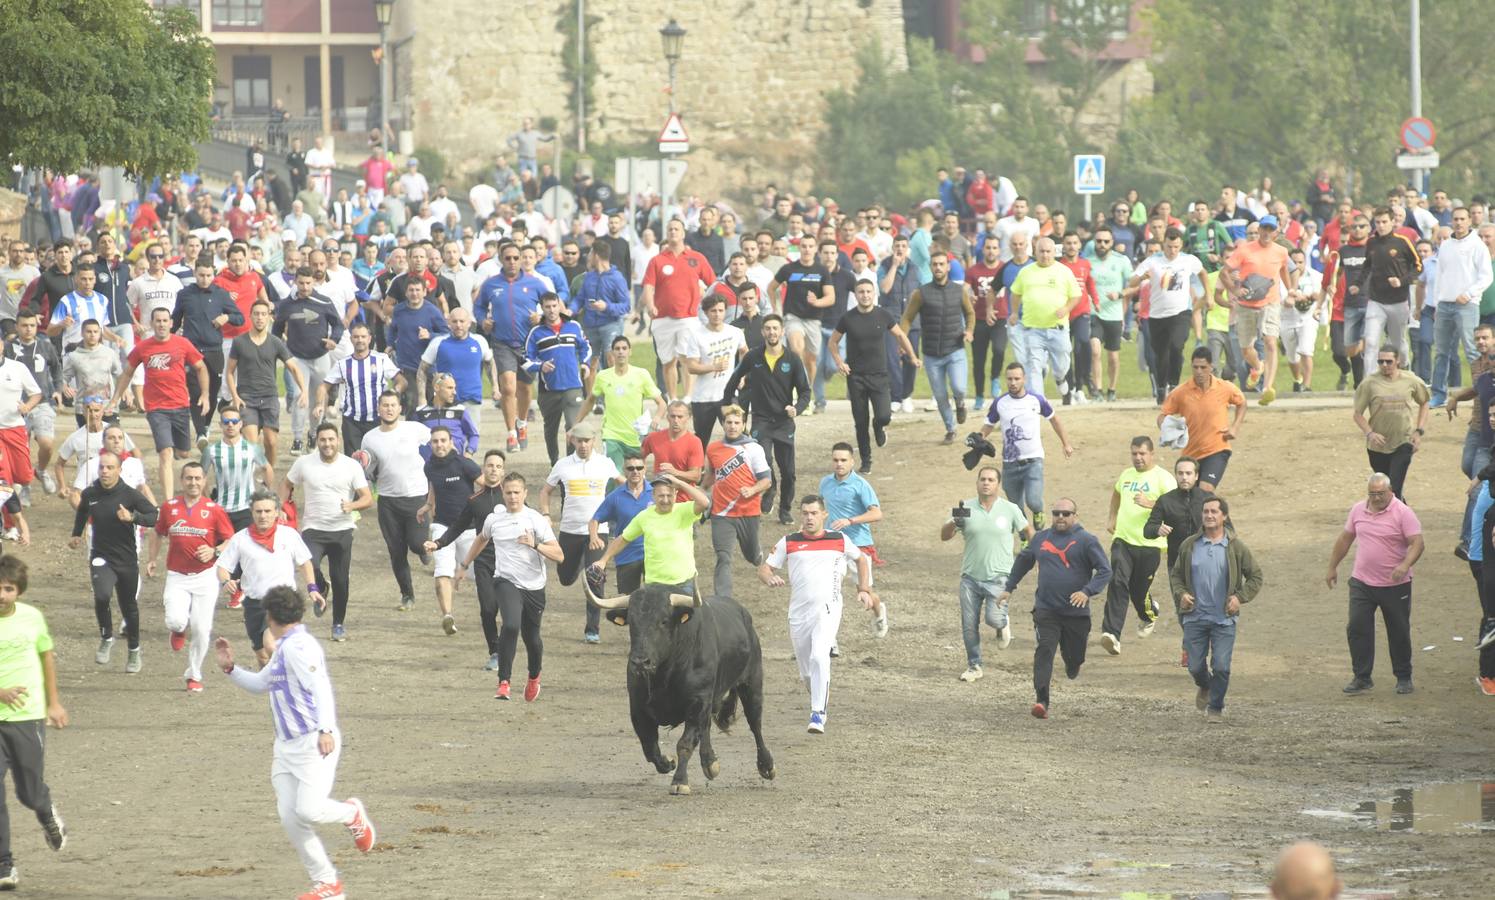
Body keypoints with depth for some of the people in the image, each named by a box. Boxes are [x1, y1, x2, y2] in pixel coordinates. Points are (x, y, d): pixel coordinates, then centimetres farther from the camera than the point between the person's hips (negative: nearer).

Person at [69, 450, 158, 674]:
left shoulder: (130, 494, -10)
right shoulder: (89, 494, 0)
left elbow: (155, 516, -13)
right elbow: (81, 512, 24)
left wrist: (132, 517, -27)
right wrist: (76, 535, 18)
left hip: (127, 560, -1)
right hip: (101, 557, 1)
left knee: (129, 607, 11)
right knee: (102, 595, -26)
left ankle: (134, 651, 31)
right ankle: (106, 639, -3)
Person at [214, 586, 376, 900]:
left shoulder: (298, 646, -12)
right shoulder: (283, 649, 19)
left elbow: (320, 686, -22)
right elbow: (260, 684, 35)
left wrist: (326, 730, -33)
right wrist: (230, 668, 20)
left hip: (314, 744, -9)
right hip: (286, 746, 9)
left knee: (308, 811, -20)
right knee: (290, 818, -2)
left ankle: (352, 813, 12)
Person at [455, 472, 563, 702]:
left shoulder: (536, 520, -5)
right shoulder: (493, 519, 4)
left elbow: (558, 555, -10)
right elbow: (482, 539, 28)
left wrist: (535, 545, -26)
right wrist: (464, 564, 34)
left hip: (534, 586, 0)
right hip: (506, 582, 0)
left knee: (531, 638, 12)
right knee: (511, 626, -26)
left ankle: (534, 678, 43)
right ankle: (503, 683, -23)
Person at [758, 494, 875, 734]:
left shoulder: (840, 540, 7)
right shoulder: (789, 542, 8)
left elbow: (861, 559, 24)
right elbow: (764, 568, 8)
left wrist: (864, 590, 15)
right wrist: (770, 578, -15)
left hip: (827, 608, -3)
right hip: (798, 612, 3)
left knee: (819, 657, -25)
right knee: (806, 671, 9)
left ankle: (818, 715, -27)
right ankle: (820, 698, 38)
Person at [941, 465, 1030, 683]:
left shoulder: (1010, 510, 0)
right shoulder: (966, 508, 1)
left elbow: (1027, 530, 17)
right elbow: (944, 535, -5)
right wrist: (954, 522, -25)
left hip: (999, 577, -2)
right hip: (970, 577, 2)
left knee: (993, 618, -18)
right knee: (969, 625, 2)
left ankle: (1003, 625, 19)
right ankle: (974, 667, 17)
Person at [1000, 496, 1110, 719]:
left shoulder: (1086, 540, -5)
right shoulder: (1041, 538, 8)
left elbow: (1105, 571, -8)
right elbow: (1023, 561, 25)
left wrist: (1087, 592, -23)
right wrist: (1009, 588, 24)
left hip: (1076, 612, -1)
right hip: (1045, 611, 1)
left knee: (1074, 656, 13)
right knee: (1043, 652, -15)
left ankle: (1072, 666, 50)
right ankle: (1041, 699, -20)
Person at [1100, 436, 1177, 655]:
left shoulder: (1162, 477, -6)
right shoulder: (1127, 475, 13)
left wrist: (1150, 504, -28)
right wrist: (1113, 519, 29)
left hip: (1149, 544, -4)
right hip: (1123, 540, 4)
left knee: (1139, 589, 7)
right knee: (1117, 584, -14)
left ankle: (1149, 615, 44)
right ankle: (1112, 634, -23)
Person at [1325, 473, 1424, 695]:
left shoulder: (1403, 513, -11)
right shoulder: (1358, 510, 4)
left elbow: (1417, 543, -17)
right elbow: (1345, 539, 16)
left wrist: (1405, 566, -33)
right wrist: (1332, 568, 18)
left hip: (1395, 585, -4)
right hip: (1362, 583, 4)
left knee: (1399, 633, 7)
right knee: (1357, 629, -3)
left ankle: (1404, 678, 21)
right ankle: (1362, 678, 5)